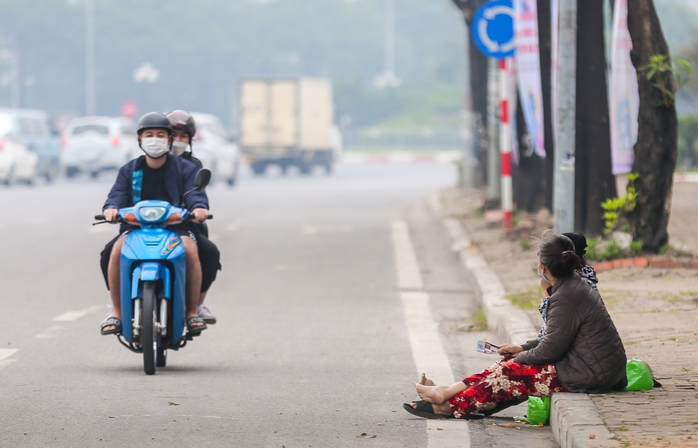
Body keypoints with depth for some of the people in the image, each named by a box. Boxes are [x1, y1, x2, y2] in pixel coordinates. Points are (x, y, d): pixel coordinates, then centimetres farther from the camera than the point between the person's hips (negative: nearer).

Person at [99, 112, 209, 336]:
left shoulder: (185, 168, 10)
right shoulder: (129, 170, 16)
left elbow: (195, 193, -3)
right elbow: (118, 194, 4)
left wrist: (199, 207, -28)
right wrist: (111, 208, -21)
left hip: (176, 226, -2)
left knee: (190, 249, -35)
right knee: (116, 249, -30)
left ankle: (192, 312, -24)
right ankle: (116, 311, -20)